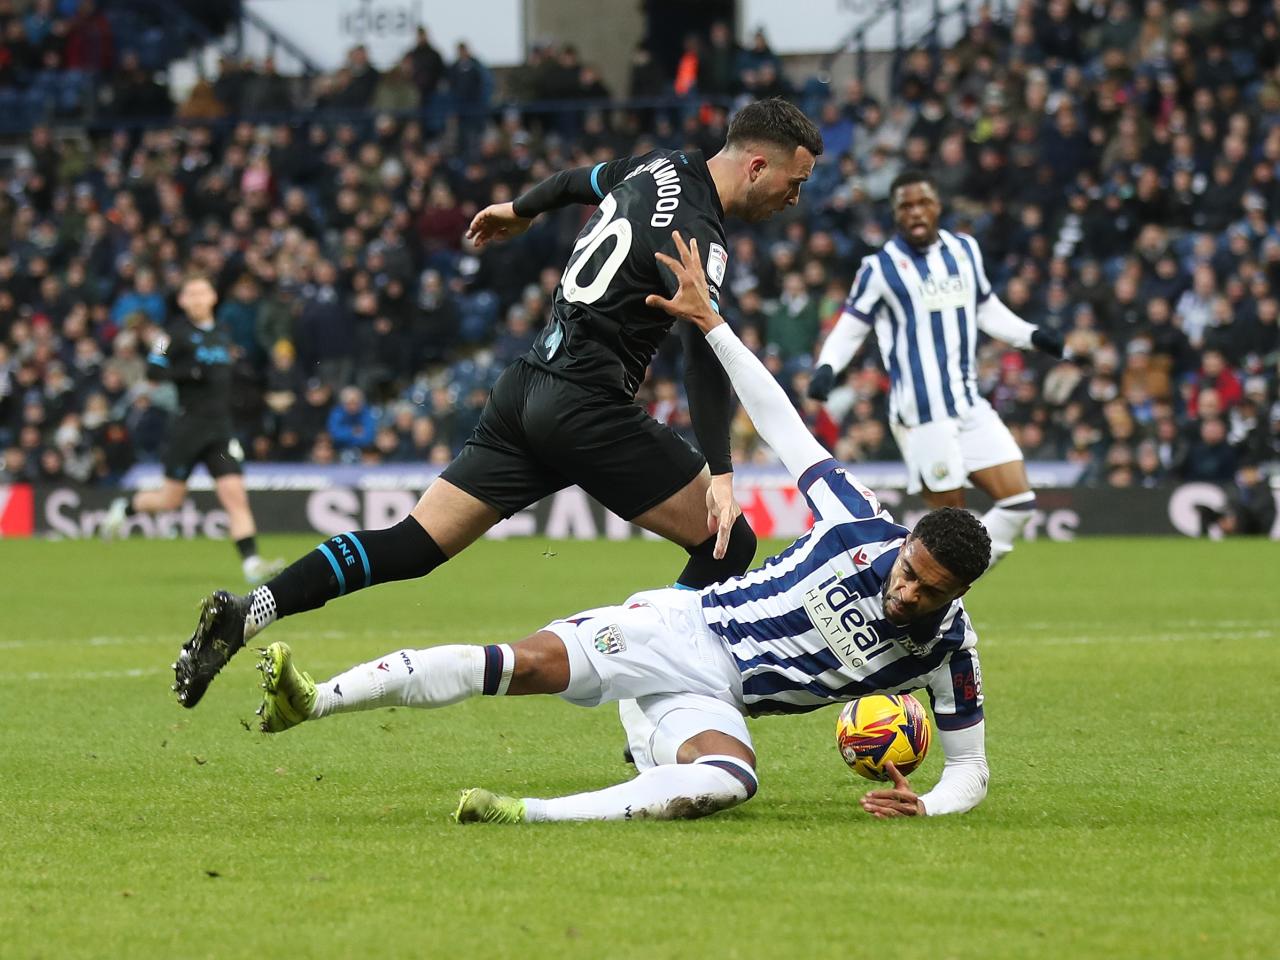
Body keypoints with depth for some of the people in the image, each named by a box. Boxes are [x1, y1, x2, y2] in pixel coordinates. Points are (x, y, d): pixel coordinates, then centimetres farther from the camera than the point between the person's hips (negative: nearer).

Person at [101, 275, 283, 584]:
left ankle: (251, 562, -16)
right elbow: (153, 370, -11)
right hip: (189, 427, -5)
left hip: (220, 428, 5)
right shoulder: (176, 335, -5)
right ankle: (123, 508, 31)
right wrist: (190, 372, -21)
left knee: (235, 495, -9)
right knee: (171, 499, 3)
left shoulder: (222, 336, 14)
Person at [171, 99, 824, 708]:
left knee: (414, 546, 3)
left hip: (527, 385, 9)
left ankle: (244, 615, -9)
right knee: (728, 544, -2)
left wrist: (522, 210, 52)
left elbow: (586, 179, 32)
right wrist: (720, 473, -35)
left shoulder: (666, 166, 12)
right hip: (586, 407, -9)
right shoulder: (697, 234, -14)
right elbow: (706, 354, -27)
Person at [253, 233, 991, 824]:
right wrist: (709, 321, -3)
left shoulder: (948, 649, -7)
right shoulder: (862, 531, -9)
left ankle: (533, 815, -51)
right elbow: (784, 427, -1)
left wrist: (925, 806, -22)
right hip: (680, 630, 0)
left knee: (731, 780, -37)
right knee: (532, 662, -25)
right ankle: (312, 700, -30)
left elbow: (971, 768, 1)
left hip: (711, 702, 0)